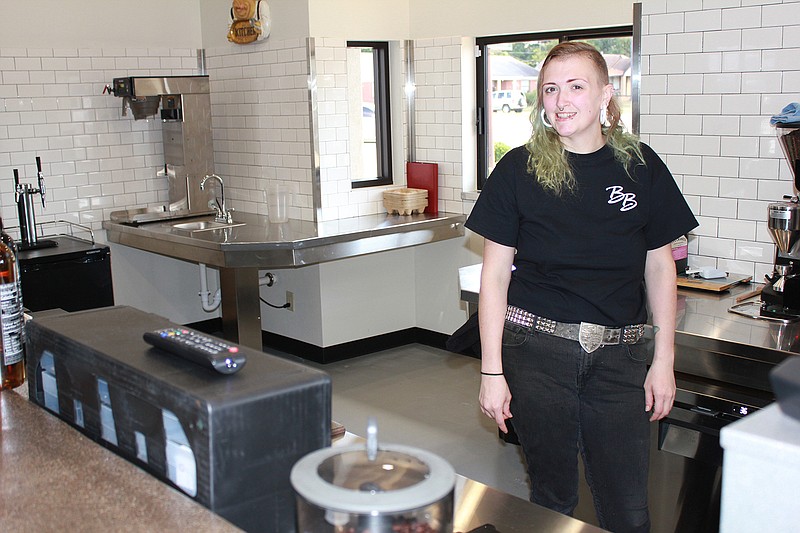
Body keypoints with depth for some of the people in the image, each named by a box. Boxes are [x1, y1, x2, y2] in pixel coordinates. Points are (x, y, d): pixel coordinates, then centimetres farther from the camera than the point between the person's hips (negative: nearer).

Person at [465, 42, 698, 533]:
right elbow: (495, 273, -1)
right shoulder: (519, 170, -2)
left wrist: (663, 361, 5)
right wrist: (491, 371, -4)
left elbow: (659, 265, 9)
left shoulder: (640, 165, 3)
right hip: (537, 349, -1)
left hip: (619, 353, 1)